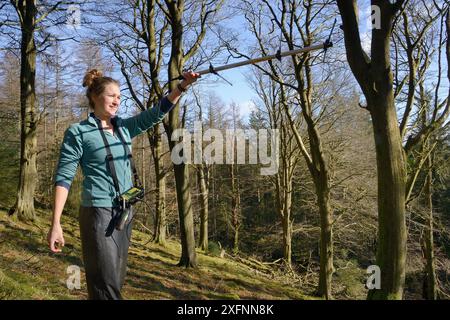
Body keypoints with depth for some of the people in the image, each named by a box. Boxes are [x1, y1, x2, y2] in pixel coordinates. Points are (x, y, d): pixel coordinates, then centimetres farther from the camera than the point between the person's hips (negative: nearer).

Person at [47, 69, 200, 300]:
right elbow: (63, 178, -10)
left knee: (116, 280, 15)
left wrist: (182, 86, -10)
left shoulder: (124, 127, 9)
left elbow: (156, 112, 4)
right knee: (106, 284, -5)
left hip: (124, 213, 7)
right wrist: (55, 223, -16)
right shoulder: (78, 133, -7)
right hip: (98, 213, -6)